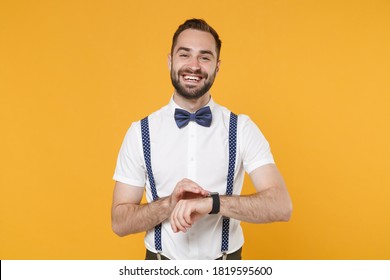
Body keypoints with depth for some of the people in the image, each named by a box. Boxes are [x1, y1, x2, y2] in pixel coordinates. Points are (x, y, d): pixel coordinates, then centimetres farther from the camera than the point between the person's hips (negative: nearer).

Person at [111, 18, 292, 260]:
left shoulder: (243, 129, -10)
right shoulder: (140, 132, -9)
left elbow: (282, 206, -18)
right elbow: (120, 222, -8)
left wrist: (212, 202, -31)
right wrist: (170, 203, -25)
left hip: (225, 263, 0)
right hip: (162, 267, 0)